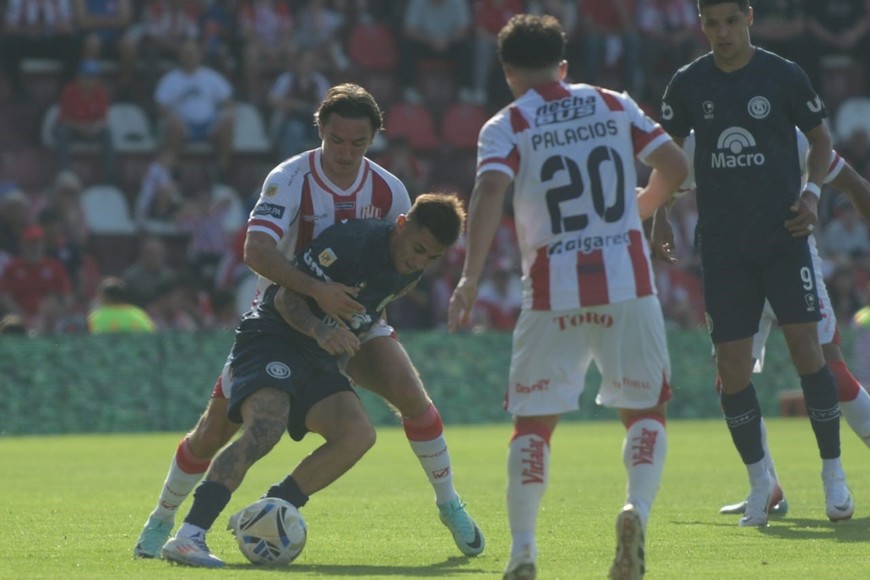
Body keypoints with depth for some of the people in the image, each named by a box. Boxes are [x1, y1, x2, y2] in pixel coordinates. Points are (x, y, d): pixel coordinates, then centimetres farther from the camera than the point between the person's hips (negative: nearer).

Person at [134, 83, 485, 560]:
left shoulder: (388, 191, -10)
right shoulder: (290, 180, -22)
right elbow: (256, 251, -37)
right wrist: (316, 290, -49)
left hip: (354, 317, 2)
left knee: (413, 398, -18)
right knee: (215, 427, -6)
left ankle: (450, 506, 2)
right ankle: (161, 520, 16)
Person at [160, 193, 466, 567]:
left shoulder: (409, 270, 4)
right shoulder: (351, 242, -21)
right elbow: (286, 296, -19)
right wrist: (319, 330, -35)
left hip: (319, 360, 8)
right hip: (271, 338, -8)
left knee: (358, 434, -14)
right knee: (265, 429, -31)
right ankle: (188, 536, -37)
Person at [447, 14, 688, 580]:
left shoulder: (506, 127, 2)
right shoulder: (615, 106, 10)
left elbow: (489, 193, -15)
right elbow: (675, 166, 8)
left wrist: (470, 278, -19)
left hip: (553, 295, -1)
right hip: (628, 284, 1)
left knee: (533, 421, 11)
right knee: (645, 411, 13)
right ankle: (638, 507, -15)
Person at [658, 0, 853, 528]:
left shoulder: (783, 75, -2)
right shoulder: (688, 84, 4)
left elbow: (821, 137, 8)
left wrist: (811, 191, -8)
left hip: (783, 234, -2)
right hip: (723, 244, 2)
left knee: (806, 347, -10)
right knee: (732, 366, -1)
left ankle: (833, 471, 2)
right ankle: (759, 479, 15)